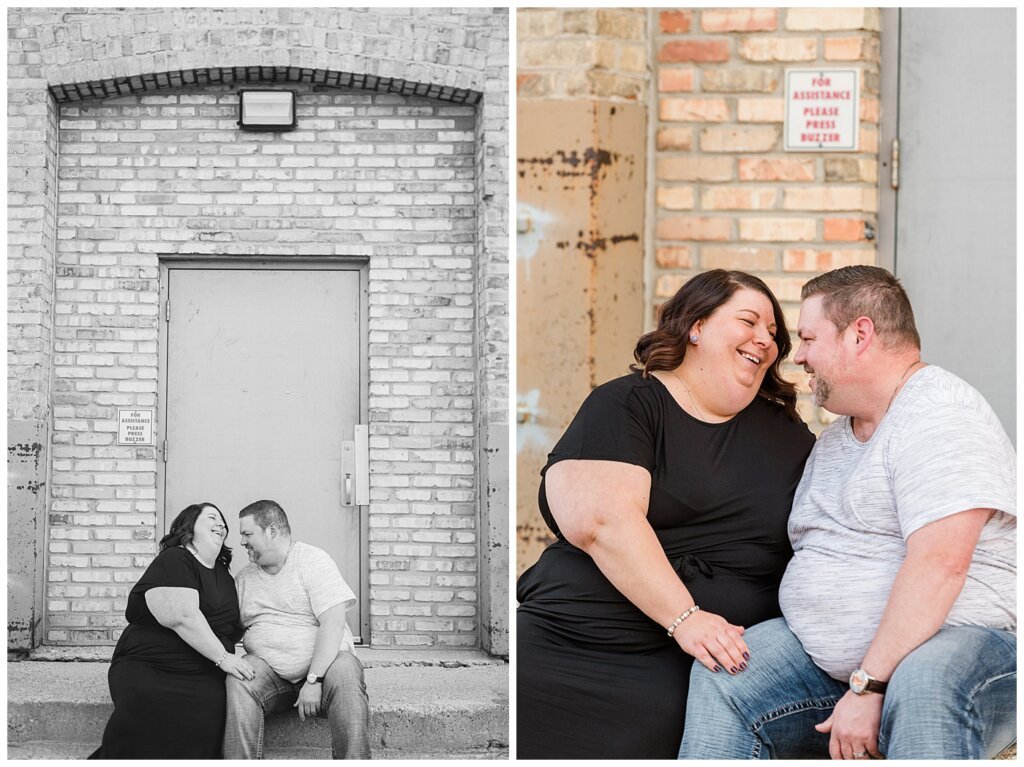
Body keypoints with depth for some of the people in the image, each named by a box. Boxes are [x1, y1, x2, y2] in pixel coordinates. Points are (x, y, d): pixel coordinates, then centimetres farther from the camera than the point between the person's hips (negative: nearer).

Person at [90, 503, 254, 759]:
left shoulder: (223, 575, 22)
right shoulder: (174, 561, -5)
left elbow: (230, 625, 29)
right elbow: (183, 617, -17)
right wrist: (221, 657, -15)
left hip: (203, 678, 6)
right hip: (148, 669, -6)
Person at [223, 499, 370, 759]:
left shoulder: (313, 560, -3)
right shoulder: (244, 579, 14)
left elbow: (332, 623, -14)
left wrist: (313, 680, -24)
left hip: (322, 661, -3)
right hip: (267, 667, 3)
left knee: (345, 673, -35)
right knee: (238, 681, -28)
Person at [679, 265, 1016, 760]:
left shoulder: (941, 416, -12)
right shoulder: (834, 438, 19)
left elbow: (938, 566, -24)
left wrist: (868, 687, -26)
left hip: (958, 643, -8)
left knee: (924, 687, -40)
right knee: (720, 680, -14)